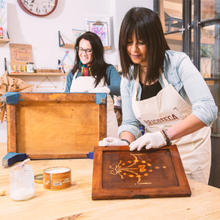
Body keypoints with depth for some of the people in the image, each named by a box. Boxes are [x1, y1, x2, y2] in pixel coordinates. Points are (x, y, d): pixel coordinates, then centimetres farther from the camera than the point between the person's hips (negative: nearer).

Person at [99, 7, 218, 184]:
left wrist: (164, 135, -36)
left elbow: (207, 109, -27)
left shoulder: (178, 62, -17)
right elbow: (130, 123, 1)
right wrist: (125, 142, -21)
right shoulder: (128, 79, -2)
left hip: (190, 149, -3)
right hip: (156, 152, 4)